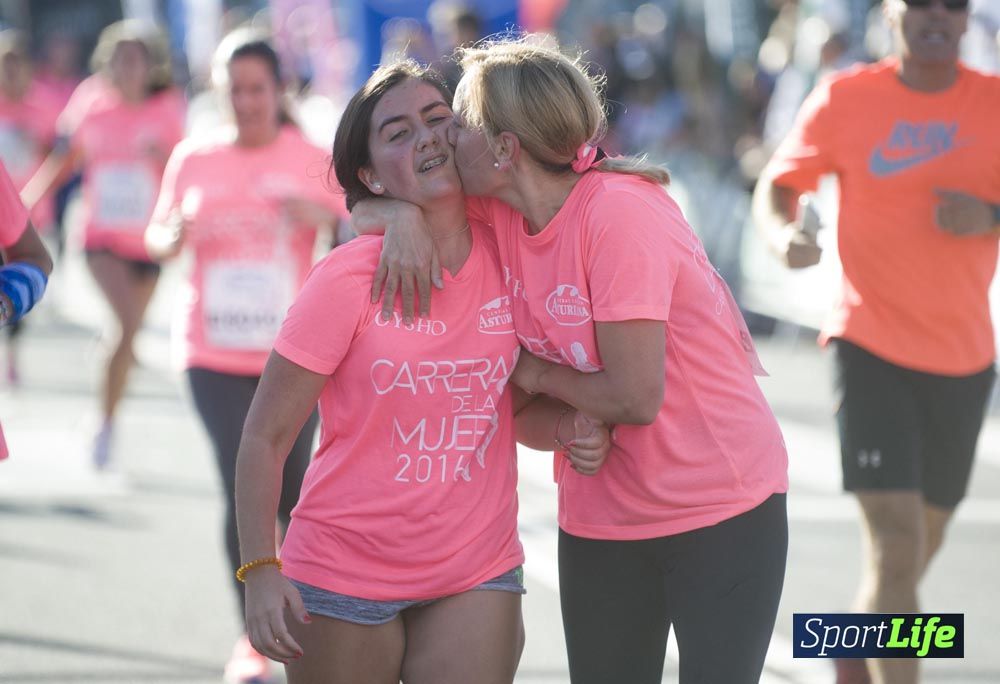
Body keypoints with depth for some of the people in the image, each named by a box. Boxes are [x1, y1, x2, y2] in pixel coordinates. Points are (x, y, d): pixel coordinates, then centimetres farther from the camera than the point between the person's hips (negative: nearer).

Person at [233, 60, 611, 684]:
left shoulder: (507, 256, -1)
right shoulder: (348, 280, -12)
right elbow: (266, 437, -9)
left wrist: (571, 427, -11)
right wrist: (261, 573, -17)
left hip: (477, 576, 2)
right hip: (344, 579, -2)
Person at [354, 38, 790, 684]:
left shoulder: (618, 211, -22)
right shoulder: (498, 212, -1)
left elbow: (635, 398, -23)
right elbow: (365, 209, 11)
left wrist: (533, 373, -6)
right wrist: (404, 216, -12)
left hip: (721, 511, -7)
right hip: (602, 519, 7)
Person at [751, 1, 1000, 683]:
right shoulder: (845, 100, -4)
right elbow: (777, 185, 6)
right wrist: (783, 234, -16)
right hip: (871, 345, -3)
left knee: (921, 546, 16)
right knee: (895, 545, -16)